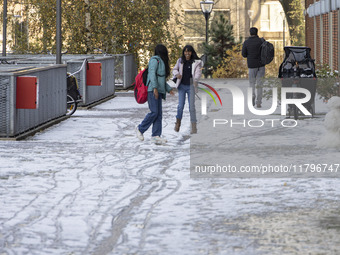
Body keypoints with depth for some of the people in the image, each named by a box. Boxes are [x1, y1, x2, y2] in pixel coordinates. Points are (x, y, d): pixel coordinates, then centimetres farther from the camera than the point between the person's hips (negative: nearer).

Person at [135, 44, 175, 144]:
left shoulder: (161, 61, 24)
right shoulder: (155, 60, -5)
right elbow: (152, 74, -17)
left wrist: (169, 89, 24)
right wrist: (155, 87, -25)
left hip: (158, 91, 10)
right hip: (152, 90, -10)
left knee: (159, 114, 2)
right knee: (154, 112, -14)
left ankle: (156, 136, -1)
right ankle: (140, 129, 0)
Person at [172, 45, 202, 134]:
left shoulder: (196, 62, -4)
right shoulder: (180, 61, 5)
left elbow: (198, 72, -13)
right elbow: (174, 70, 14)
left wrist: (195, 79, -34)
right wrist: (177, 74, -10)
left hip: (191, 86, -2)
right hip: (182, 86, 2)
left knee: (191, 106, -5)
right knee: (181, 105, -5)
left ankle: (194, 126, 1)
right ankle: (178, 122, 18)